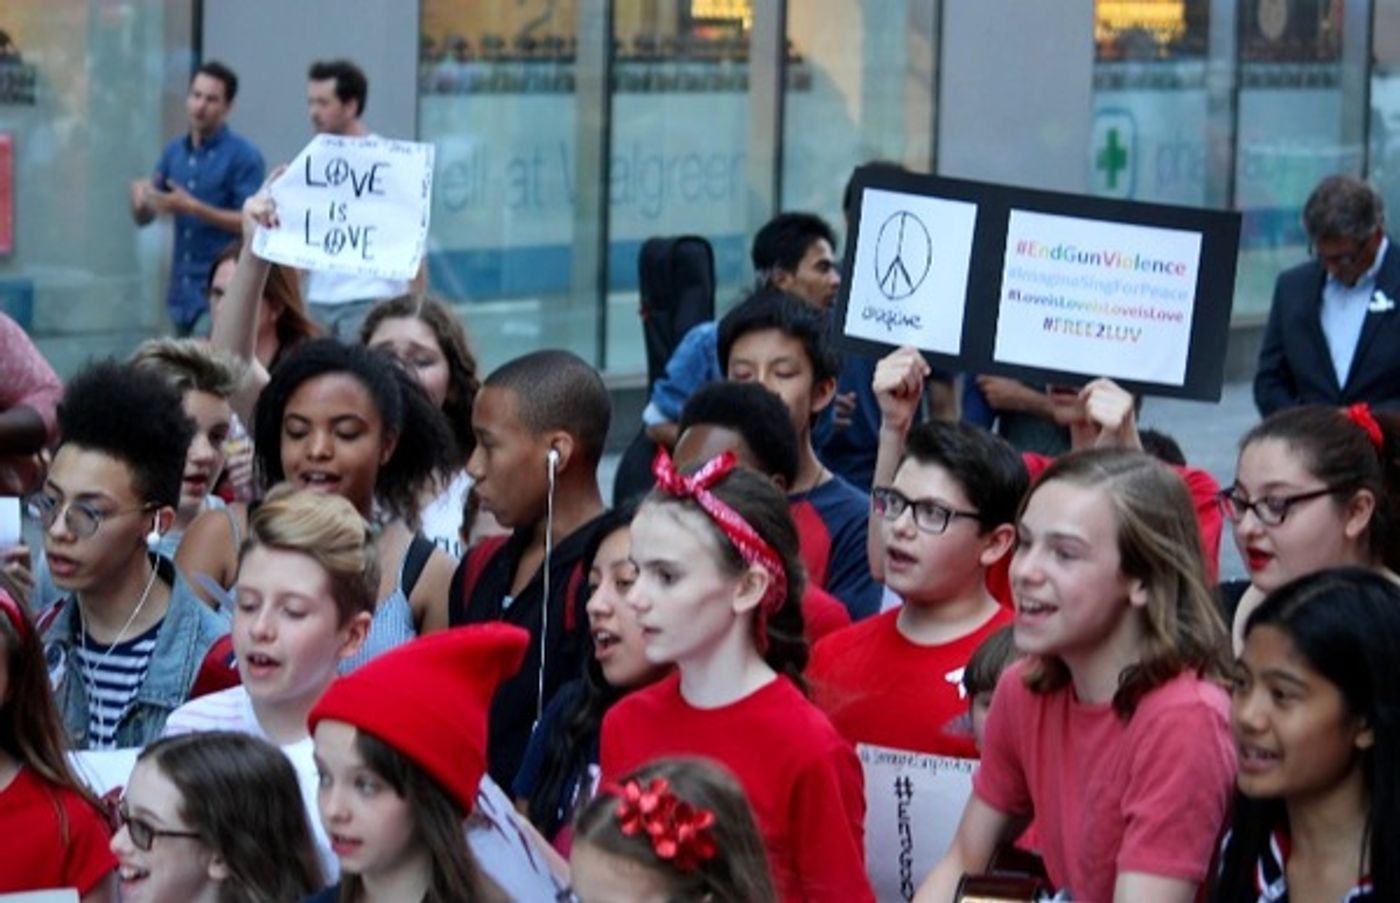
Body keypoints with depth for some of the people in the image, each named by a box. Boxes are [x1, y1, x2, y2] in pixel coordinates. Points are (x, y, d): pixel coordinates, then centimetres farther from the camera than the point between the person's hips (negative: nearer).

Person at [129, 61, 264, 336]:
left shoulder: (244, 156, -7)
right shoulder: (174, 151, 11)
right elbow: (143, 218, 16)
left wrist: (193, 208, -20)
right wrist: (140, 198, -8)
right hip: (182, 292, 6)